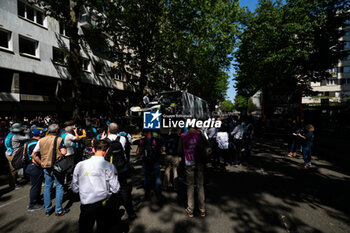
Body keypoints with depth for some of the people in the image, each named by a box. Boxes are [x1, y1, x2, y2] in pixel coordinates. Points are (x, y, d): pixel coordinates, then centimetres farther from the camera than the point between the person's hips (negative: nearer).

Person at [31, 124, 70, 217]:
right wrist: (65, 149, -2)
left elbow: (33, 155, 5)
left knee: (47, 187, 16)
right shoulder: (59, 139, -12)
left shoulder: (41, 140, 4)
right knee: (59, 187, 5)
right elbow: (63, 152, -23)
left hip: (46, 167, 5)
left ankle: (48, 210, 27)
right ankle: (58, 210, 11)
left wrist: (41, 163, 9)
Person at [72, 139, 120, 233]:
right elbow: (115, 189, -11)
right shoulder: (109, 166, -15)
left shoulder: (79, 165, -6)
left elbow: (74, 189, 3)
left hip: (86, 206, 2)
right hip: (104, 204, -1)